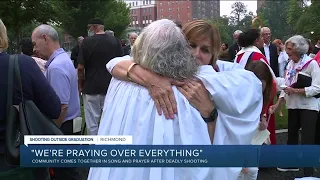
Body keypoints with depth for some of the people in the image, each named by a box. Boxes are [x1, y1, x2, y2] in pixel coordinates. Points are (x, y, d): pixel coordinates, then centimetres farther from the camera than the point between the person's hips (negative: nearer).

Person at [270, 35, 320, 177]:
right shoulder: (290, 65, 5)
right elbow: (286, 87, 6)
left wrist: (295, 91, -23)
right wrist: (277, 104, -2)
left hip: (308, 106, -6)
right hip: (293, 106, 7)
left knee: (307, 140, -4)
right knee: (292, 135, 17)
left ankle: (308, 172, 7)